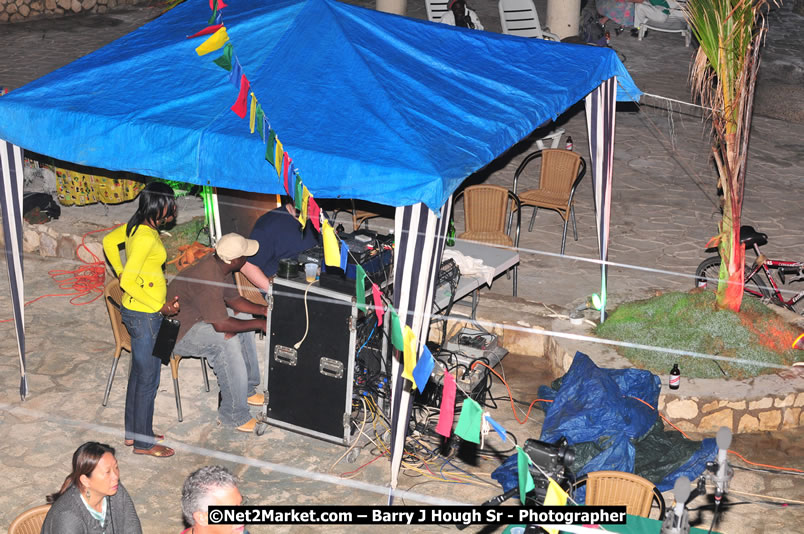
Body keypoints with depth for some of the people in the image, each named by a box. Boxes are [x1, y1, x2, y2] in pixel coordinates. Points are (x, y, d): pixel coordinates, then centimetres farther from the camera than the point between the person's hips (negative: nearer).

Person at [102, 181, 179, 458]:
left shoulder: (137, 226, 4)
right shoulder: (146, 236, -24)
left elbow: (108, 242, 22)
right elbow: (128, 282, -26)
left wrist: (121, 272, 19)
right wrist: (160, 307, -20)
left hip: (138, 312, 10)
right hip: (144, 314, -10)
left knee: (139, 373, 19)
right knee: (149, 378, 2)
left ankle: (133, 432, 32)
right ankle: (143, 442, 14)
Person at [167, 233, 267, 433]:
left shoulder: (220, 266, -3)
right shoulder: (208, 278, -33)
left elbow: (233, 300, 10)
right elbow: (221, 325, -33)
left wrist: (264, 310, -3)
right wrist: (259, 324, -24)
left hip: (196, 315, 10)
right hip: (175, 332, -10)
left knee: (243, 320, 10)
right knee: (228, 340, -27)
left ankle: (247, 388, 18)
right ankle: (233, 414, -19)